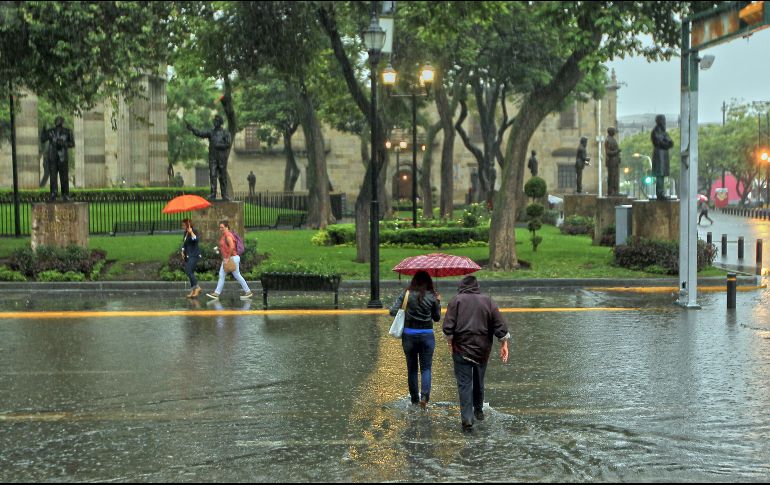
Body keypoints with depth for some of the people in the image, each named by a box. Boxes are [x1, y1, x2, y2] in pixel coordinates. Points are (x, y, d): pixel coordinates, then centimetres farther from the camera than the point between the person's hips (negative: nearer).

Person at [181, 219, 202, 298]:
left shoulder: (194, 232, -10)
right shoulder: (186, 233, 14)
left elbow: (196, 240, -28)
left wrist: (191, 232, -34)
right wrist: (183, 251, 13)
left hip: (194, 255, -9)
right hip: (188, 256, 9)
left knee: (189, 272, -18)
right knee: (189, 273, 7)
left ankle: (197, 288, -9)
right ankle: (193, 291, 11)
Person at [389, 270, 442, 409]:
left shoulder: (406, 295, -6)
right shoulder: (432, 297, -4)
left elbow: (393, 311, -9)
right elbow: (437, 318, 5)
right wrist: (438, 302, 17)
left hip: (409, 335, 0)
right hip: (427, 335, 0)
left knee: (412, 369, 13)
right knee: (426, 368, 5)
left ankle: (414, 399, 17)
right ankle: (425, 396, -16)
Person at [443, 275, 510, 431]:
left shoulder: (456, 301, -4)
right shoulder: (487, 301, 4)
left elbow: (448, 326, -11)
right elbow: (500, 325, -2)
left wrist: (450, 342, 3)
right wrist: (504, 344, 3)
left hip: (461, 349, -3)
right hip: (483, 350, 3)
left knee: (464, 384, -2)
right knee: (479, 382, 22)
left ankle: (467, 420, -9)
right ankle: (478, 411, 37)